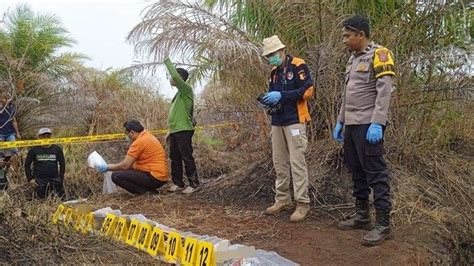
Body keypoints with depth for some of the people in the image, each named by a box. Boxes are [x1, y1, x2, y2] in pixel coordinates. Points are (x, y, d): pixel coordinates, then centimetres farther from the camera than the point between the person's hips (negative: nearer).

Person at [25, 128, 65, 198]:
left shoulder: (57, 149, 5)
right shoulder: (34, 150, 1)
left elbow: (62, 164, 9)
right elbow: (27, 164, 7)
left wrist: (61, 178, 1)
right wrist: (30, 178, -1)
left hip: (55, 178, 1)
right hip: (40, 179, -1)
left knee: (61, 196, -8)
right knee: (41, 197, -10)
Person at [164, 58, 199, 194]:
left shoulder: (187, 89, -8)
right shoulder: (179, 93, 18)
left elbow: (176, 76, -25)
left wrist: (167, 61, -15)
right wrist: (170, 131, 20)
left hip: (184, 131, -9)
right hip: (175, 131, 9)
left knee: (187, 158, -4)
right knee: (175, 158, 12)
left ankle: (194, 184, 5)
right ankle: (178, 183, 20)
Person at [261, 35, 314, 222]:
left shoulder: (298, 65, -6)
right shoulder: (274, 71, 17)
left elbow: (307, 90, -14)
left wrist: (281, 96, -19)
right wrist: (268, 99, 2)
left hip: (294, 121, -7)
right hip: (277, 121, 8)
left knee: (297, 162, -8)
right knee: (279, 162, 9)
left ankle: (302, 203, -2)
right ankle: (282, 199, 18)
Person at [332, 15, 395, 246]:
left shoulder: (379, 54, -7)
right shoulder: (353, 59, 18)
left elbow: (384, 91, -16)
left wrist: (376, 123, -24)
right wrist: (340, 121, 19)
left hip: (368, 126, -9)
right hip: (352, 125, 9)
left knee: (375, 173, -5)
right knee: (356, 172, 12)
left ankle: (383, 224, 2)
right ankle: (362, 216, 23)